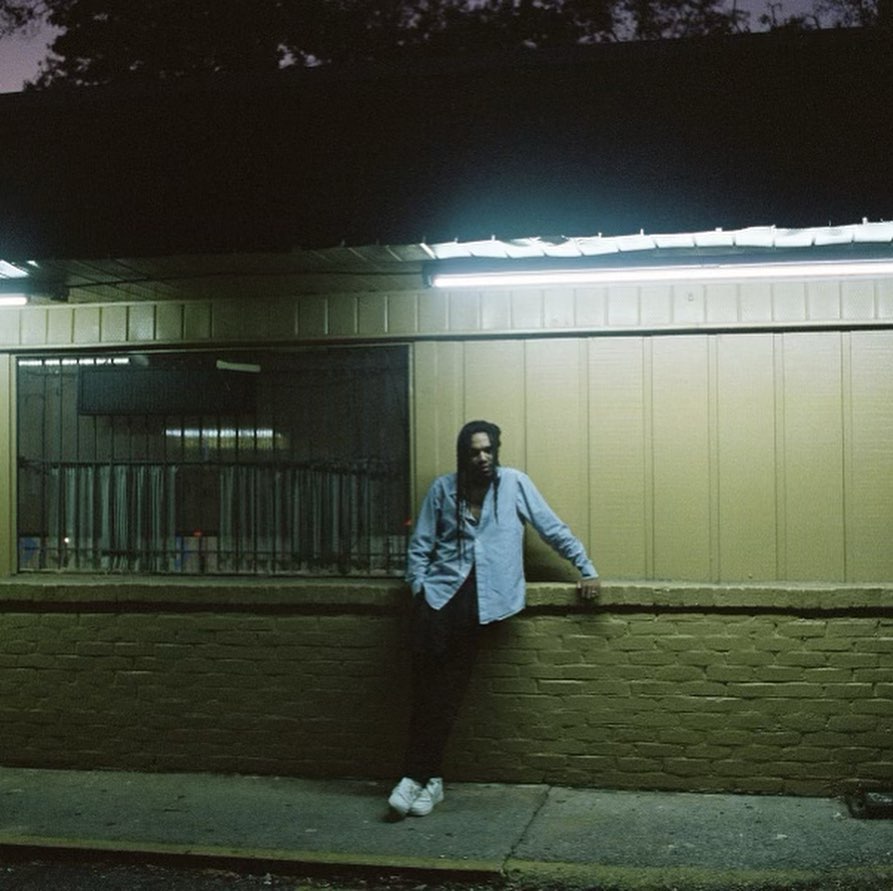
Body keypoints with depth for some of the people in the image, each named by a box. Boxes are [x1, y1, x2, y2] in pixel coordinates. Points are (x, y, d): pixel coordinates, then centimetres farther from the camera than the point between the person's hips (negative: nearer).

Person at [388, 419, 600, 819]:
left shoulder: (514, 483, 6)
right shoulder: (442, 488, 9)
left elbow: (554, 529, 9)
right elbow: (419, 546, 9)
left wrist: (587, 570, 6)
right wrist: (418, 589, -2)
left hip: (481, 595, -1)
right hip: (440, 588, 1)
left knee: (448, 686, -6)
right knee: (427, 682, -13)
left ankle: (421, 775, 3)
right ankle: (425, 777, -4)